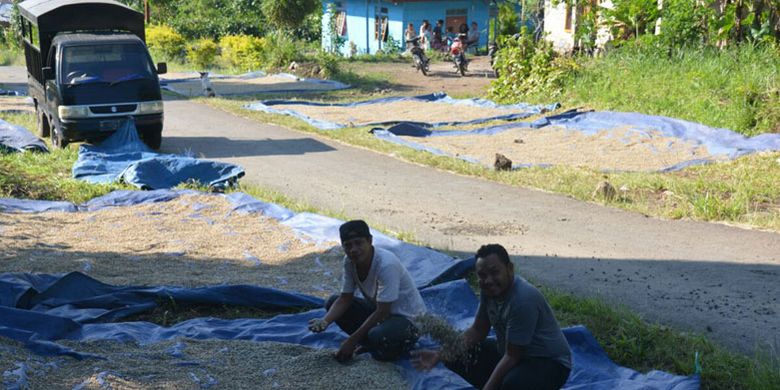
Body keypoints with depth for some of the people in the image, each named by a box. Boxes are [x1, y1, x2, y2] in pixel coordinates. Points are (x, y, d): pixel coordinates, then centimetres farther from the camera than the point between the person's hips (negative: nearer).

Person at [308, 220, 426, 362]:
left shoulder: (386, 264, -32)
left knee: (379, 336, -37)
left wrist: (352, 341, -25)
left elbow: (382, 312, -29)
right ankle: (371, 343, 4)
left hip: (408, 318, -7)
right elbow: (345, 299, -3)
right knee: (332, 303, -4)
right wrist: (325, 321, -23)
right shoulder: (350, 261, -10)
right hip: (378, 310, 8)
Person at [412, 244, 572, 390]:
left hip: (549, 362, -8)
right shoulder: (489, 289, -6)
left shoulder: (523, 300, -31)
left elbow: (511, 357, -27)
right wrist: (440, 354, -9)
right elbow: (477, 331, 3)